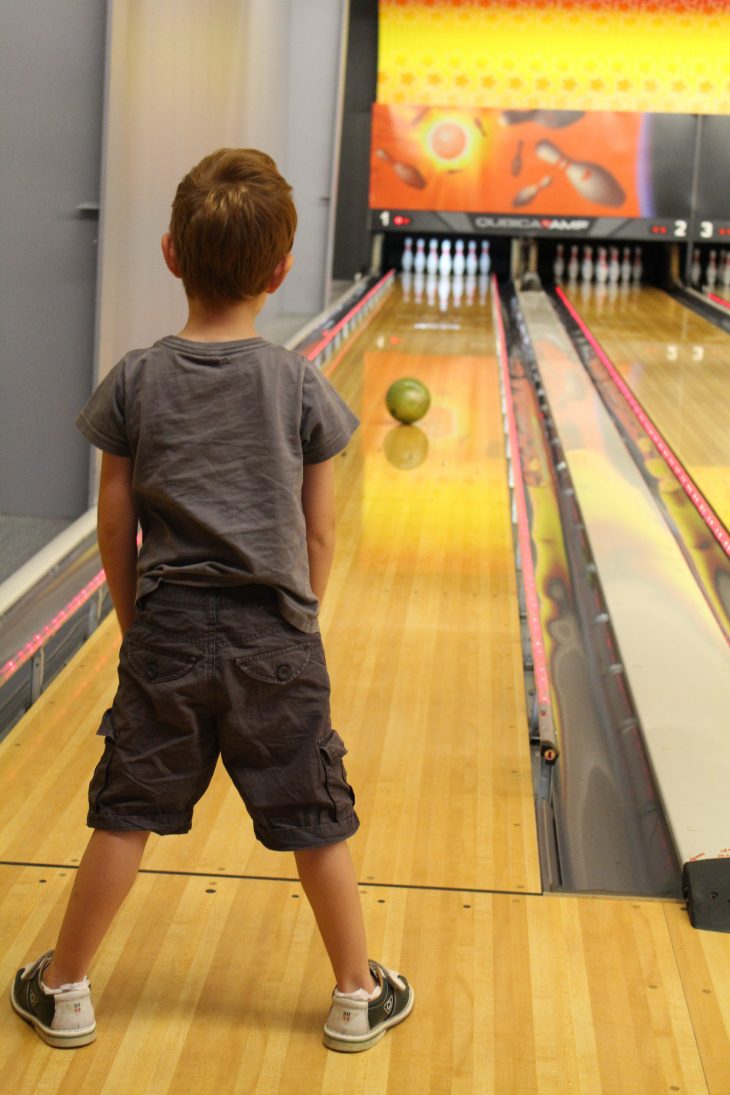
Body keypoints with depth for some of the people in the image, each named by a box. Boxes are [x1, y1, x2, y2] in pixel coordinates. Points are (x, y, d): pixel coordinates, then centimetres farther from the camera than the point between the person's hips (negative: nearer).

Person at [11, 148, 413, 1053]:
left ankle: (63, 989, 26)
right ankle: (357, 996, 27)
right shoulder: (301, 388, -7)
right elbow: (319, 532, -2)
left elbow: (116, 525, -1)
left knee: (124, 817, 12)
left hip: (167, 635, 1)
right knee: (316, 824, 12)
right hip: (275, 640, -1)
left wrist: (137, 625, 12)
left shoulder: (135, 383, -6)